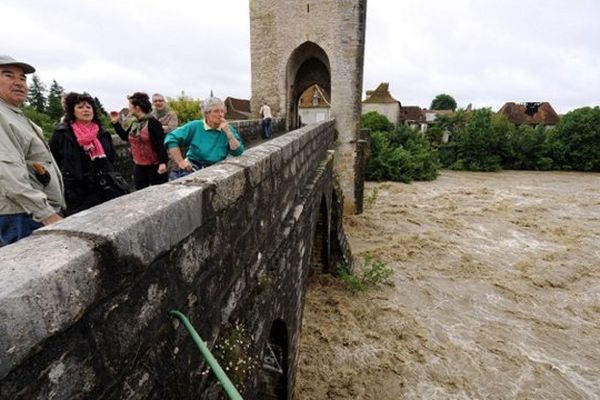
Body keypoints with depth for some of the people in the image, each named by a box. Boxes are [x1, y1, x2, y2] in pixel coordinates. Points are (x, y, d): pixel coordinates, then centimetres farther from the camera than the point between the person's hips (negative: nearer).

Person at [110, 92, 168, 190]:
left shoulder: (152, 122, -15)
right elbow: (125, 137, 24)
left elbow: (160, 144, -21)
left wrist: (162, 162, -28)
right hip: (138, 165, 8)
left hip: (154, 165, -8)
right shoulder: (135, 123, 10)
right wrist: (115, 122, 14)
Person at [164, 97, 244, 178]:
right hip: (193, 166, -2)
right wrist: (180, 162, -12)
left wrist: (227, 131, -11)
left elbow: (238, 152, -5)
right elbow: (171, 139, -4)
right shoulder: (195, 126, 2)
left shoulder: (228, 129, 6)